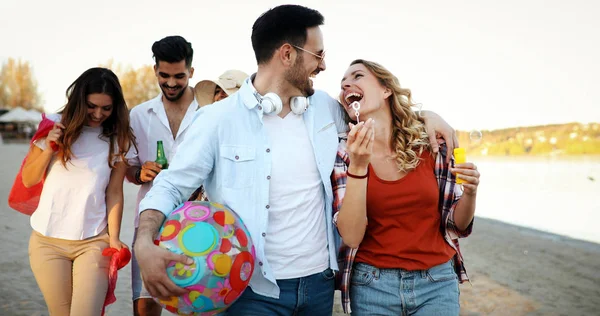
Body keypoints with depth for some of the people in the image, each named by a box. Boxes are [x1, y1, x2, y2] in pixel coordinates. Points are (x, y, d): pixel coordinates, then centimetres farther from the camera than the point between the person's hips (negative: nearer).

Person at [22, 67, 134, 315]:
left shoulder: (117, 139, 0)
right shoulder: (54, 126, 1)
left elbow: (114, 193, -1)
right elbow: (28, 180, 5)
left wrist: (113, 237, -7)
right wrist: (48, 149, -11)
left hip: (94, 241, -1)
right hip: (47, 241, 1)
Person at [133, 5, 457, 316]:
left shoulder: (325, 107, 3)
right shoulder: (219, 119, -10)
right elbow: (170, 186, -7)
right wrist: (145, 244, -24)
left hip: (320, 281, 5)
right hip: (255, 290, -4)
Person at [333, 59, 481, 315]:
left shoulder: (431, 144, -5)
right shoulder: (343, 154, -6)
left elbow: (457, 225, 3)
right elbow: (350, 237, -16)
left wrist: (470, 193, -17)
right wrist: (358, 165, -24)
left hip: (437, 282, 1)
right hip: (372, 284, 0)